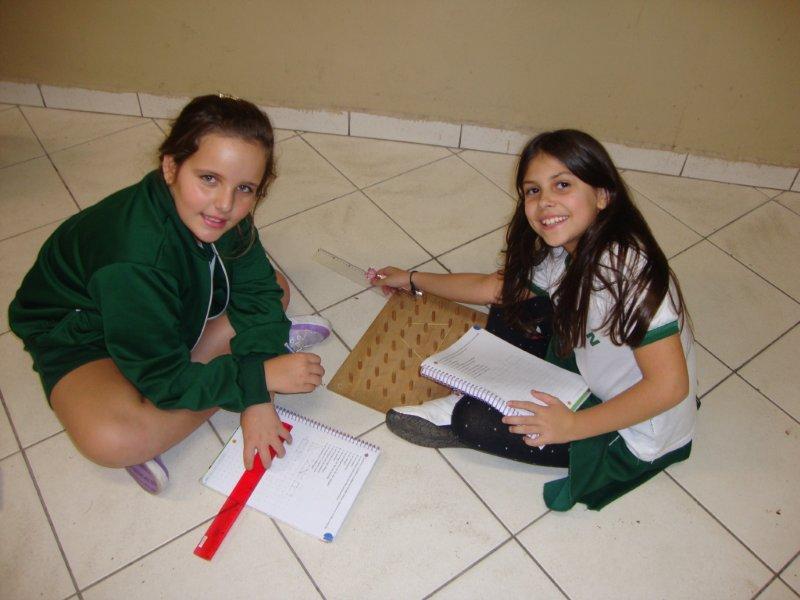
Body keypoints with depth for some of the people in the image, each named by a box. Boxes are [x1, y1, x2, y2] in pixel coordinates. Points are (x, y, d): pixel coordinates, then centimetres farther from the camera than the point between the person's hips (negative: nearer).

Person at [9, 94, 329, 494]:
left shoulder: (213, 216, -21)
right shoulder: (136, 258, -40)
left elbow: (258, 290, -16)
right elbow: (164, 380, -32)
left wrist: (258, 400, -26)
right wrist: (260, 376, -28)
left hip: (173, 315, 6)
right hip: (79, 337, -6)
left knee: (276, 290, -4)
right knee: (114, 438, -35)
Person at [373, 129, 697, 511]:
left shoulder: (625, 268, -31)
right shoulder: (563, 252, -5)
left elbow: (670, 386, -32)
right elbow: (490, 287, 10)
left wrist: (572, 426, -27)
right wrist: (413, 280, 17)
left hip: (632, 437, -8)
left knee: (475, 422, -19)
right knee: (510, 307, -1)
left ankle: (463, 417, 11)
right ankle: (476, 401, -2)